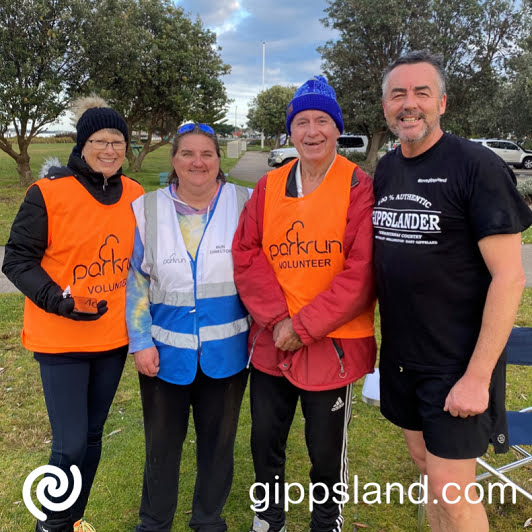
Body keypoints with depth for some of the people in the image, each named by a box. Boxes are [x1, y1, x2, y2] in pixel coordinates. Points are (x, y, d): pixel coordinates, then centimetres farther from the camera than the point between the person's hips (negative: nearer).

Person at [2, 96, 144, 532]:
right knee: (70, 443, -1)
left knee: (92, 436, 16)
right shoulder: (47, 193, -12)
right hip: (61, 339, -4)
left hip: (114, 335, 5)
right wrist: (59, 300, -21)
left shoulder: (135, 195, 3)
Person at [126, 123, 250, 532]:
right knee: (162, 442, 16)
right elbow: (135, 281, 2)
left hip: (227, 351, 0)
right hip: (165, 351, 1)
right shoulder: (147, 209, 0)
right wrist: (141, 342, -3)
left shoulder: (245, 204, -4)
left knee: (218, 440, 16)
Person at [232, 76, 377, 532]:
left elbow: (361, 272, -16)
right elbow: (246, 255, 0)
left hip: (332, 344, -4)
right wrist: (277, 319, -12)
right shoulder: (269, 186, 4)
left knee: (327, 451, 13)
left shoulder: (359, 187, -10)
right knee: (265, 441, 19)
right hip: (271, 340, 4)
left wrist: (304, 326, -16)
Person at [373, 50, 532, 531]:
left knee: (451, 492, 2)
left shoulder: (477, 167, -14)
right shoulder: (385, 170, 6)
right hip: (401, 354, 6)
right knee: (425, 462, 19)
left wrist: (477, 376, -19)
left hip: (456, 363, -6)